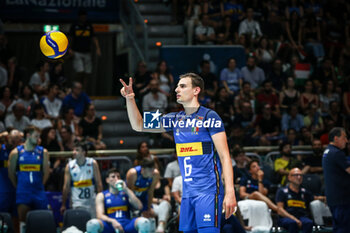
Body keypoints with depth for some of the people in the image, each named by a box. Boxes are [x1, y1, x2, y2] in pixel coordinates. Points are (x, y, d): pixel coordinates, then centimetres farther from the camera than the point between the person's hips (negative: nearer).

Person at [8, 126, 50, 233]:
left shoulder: (43, 152, 4)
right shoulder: (16, 152, 0)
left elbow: (46, 173, 8)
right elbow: (11, 174, 6)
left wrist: (39, 185, 10)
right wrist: (19, 187, 9)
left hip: (38, 192, 1)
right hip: (23, 192, -1)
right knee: (23, 220, -1)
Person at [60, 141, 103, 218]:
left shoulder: (92, 163, -2)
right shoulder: (70, 166, -2)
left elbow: (98, 183, 0)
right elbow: (66, 186, 1)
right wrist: (63, 205, 0)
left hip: (91, 202, 1)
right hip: (77, 204, -1)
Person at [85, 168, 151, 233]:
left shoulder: (126, 193, 20)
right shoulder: (101, 195, 13)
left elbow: (139, 207, 3)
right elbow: (100, 215, -3)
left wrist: (126, 189, 0)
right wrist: (112, 221, -24)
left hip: (126, 225, 2)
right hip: (109, 225, -2)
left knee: (144, 222, -32)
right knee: (92, 224, -36)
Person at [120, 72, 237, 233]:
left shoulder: (209, 116, -5)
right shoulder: (175, 119, 14)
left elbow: (224, 156, -10)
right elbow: (139, 126, 15)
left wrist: (230, 192, -18)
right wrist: (130, 99, -1)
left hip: (208, 190, -7)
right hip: (188, 193, 7)